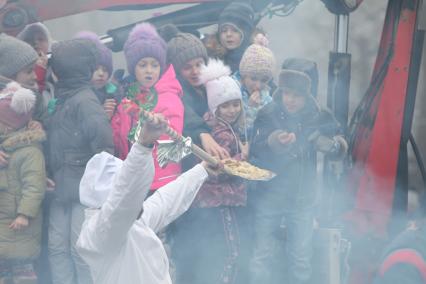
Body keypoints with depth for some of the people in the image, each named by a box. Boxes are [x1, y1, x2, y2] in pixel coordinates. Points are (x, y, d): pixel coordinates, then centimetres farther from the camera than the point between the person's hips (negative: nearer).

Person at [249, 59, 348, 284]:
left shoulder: (320, 117, -5)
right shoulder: (268, 115, -11)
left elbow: (341, 150, 2)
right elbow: (253, 152, -20)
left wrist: (330, 145, -22)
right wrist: (270, 143, -42)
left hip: (303, 198, 2)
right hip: (268, 196, -2)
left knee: (301, 260, 9)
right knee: (262, 257, 2)